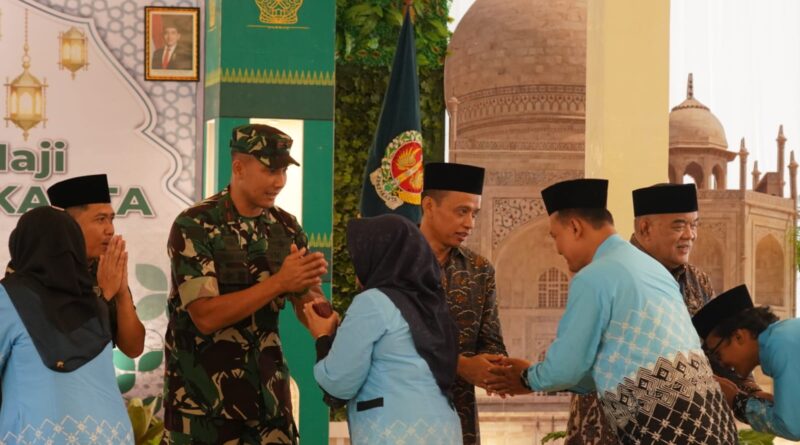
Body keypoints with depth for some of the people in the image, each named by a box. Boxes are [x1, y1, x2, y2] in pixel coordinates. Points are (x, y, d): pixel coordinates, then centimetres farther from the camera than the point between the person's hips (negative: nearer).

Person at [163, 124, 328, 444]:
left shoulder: (286, 228, 4)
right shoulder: (194, 226, -12)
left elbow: (310, 315, 5)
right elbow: (206, 316, -20)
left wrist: (308, 285, -17)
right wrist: (279, 281, -24)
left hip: (268, 391, 4)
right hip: (204, 395, -4)